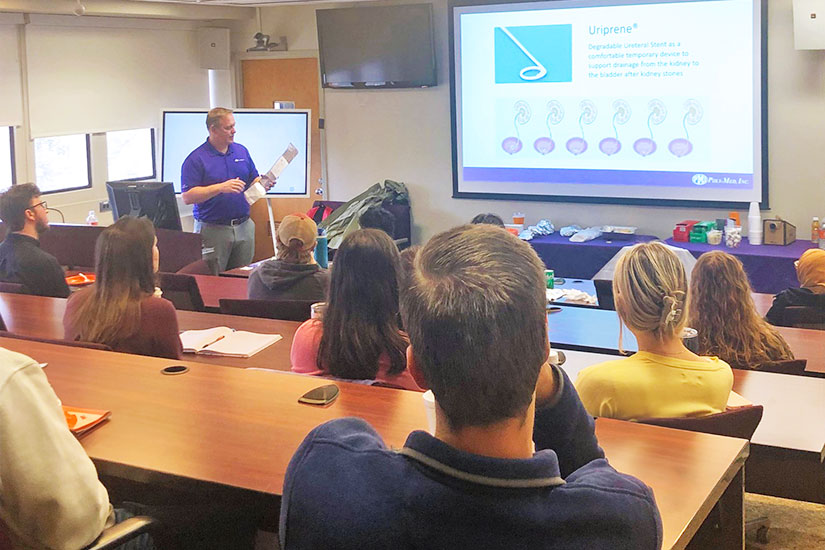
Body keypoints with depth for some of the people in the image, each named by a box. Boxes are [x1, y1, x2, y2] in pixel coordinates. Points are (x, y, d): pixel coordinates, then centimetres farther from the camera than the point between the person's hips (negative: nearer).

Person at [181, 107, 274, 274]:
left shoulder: (241, 151, 11)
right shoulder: (196, 159, -8)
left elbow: (253, 181, 17)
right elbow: (187, 197, -14)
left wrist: (263, 183, -7)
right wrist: (220, 188, -22)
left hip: (244, 227, 5)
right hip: (212, 229, -5)